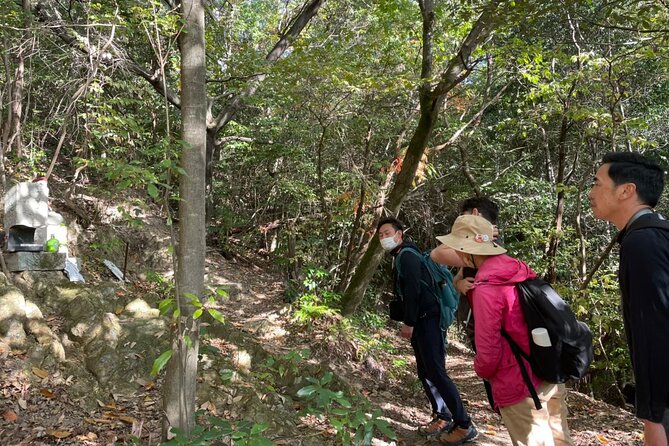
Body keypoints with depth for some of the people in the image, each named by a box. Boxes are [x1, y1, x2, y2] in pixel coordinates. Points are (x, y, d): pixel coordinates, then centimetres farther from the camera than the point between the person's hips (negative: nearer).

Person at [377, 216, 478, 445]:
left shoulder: (407, 255, -9)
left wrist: (408, 323, -18)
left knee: (436, 372, -10)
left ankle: (464, 425, -3)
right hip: (422, 321, 10)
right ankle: (443, 418, 23)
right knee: (425, 373, 13)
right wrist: (410, 322, 14)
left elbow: (413, 290, -19)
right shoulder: (401, 257, 21)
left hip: (428, 320, -10)